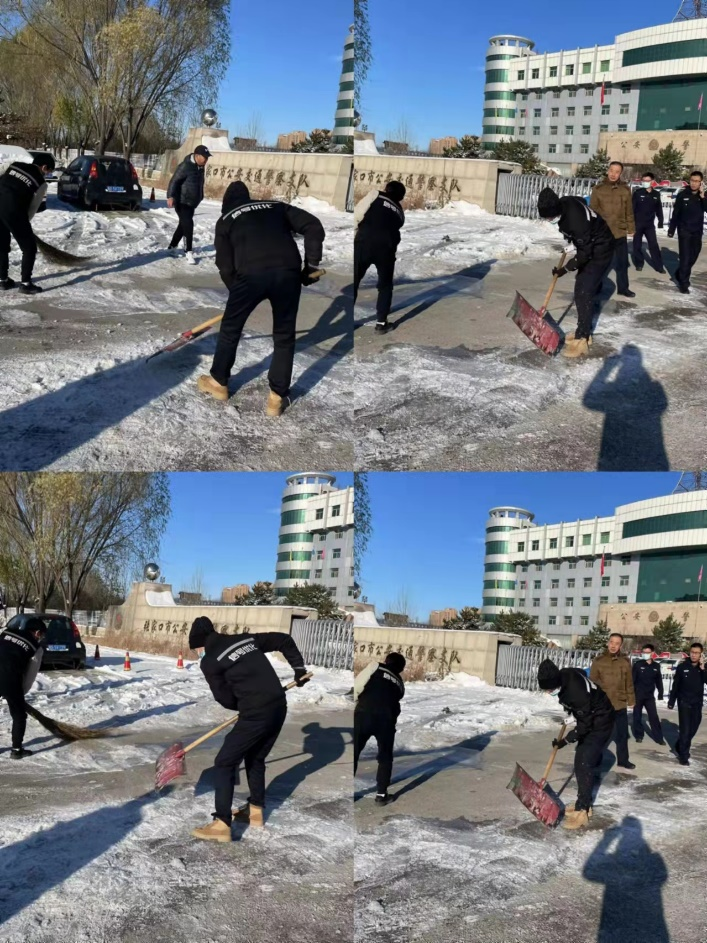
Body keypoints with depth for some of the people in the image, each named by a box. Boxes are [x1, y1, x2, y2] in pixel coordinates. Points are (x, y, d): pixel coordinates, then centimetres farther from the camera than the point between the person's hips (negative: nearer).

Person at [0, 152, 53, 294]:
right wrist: (24, 223, 20)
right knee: (29, 248, 10)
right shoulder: (41, 183, 5)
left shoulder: (13, 164, 15)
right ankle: (25, 283, 7)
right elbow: (33, 208, 7)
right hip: (13, 211, -5)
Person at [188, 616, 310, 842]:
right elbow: (284, 640, 20)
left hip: (255, 714, -7)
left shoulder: (209, 661, -2)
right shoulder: (246, 639, 15)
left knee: (224, 763, 4)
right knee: (255, 758, 26)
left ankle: (222, 825, 2)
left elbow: (226, 699, 1)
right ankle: (256, 811, 36)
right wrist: (299, 668, 25)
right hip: (279, 707, 7)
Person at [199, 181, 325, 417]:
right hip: (287, 272, 2)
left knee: (230, 329, 21)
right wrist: (312, 265, 12)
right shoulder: (277, 206, 27)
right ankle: (277, 397, 17)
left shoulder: (226, 220, 23)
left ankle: (218, 383, 36)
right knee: (284, 337, 16)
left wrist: (237, 291, 31)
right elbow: (313, 226, 13)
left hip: (251, 274, -1)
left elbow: (225, 267, 18)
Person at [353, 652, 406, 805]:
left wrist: (357, 700, 19)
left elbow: (357, 686, 3)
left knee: (353, 754, 12)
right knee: (385, 757, 21)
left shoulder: (375, 666, 15)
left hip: (364, 715, -2)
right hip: (386, 719, 2)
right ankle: (381, 794, 18)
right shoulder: (399, 683, 27)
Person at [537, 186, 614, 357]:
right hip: (588, 246, 9)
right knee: (581, 290, 14)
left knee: (584, 292, -13)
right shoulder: (562, 204, -11)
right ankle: (584, 332, 25)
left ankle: (581, 341, -12)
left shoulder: (575, 217, -37)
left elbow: (584, 253, -30)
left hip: (600, 250, -9)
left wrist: (565, 269, -21)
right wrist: (568, 236, 11)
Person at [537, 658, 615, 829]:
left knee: (585, 764, -12)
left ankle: (581, 812, -8)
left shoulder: (576, 690, -38)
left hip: (600, 723, -9)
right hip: (589, 719, 9)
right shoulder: (562, 677, -13)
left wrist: (565, 741, -20)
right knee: (580, 762, 13)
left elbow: (584, 725, -28)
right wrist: (569, 707, 16)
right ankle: (584, 803, 25)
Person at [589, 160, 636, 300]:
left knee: (622, 262, 11)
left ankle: (623, 287, 24)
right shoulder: (598, 188, -5)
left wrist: (631, 228, 7)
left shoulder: (625, 189, 1)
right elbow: (592, 210, -3)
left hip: (620, 232, 2)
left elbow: (629, 211, 6)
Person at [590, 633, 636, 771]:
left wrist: (631, 699, 6)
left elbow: (629, 682, 6)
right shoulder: (599, 660, -6)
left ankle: (623, 761, 27)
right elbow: (592, 682, -3)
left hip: (620, 704, 2)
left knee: (622, 734, 13)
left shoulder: (625, 661, 0)